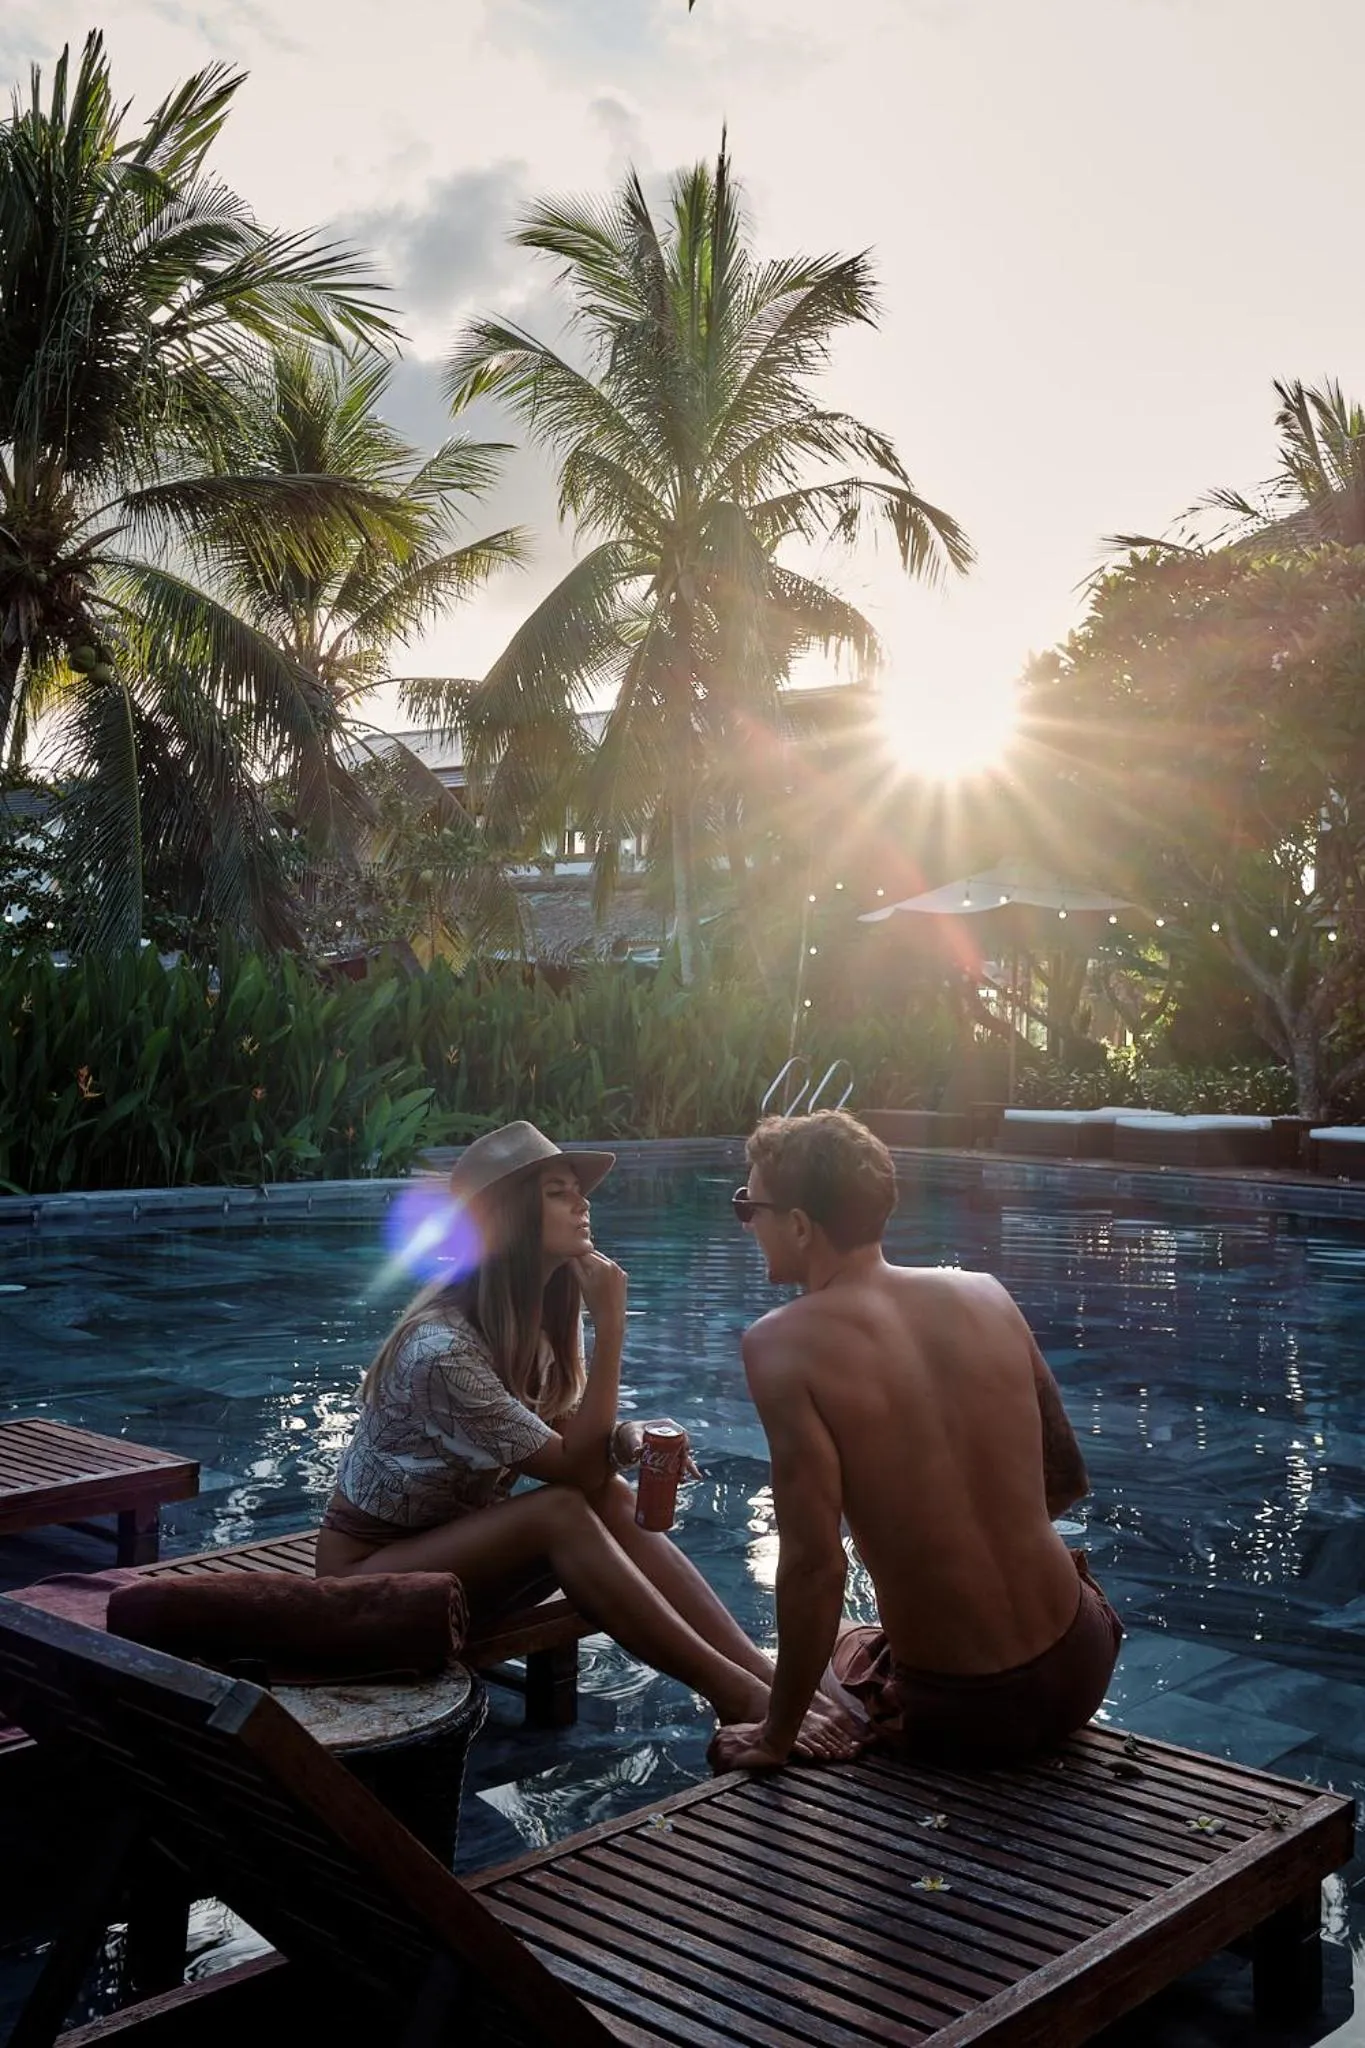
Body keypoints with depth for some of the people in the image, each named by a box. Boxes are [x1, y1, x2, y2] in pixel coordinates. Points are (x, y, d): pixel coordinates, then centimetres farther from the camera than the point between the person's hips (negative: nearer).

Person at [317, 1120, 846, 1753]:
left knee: (612, 1499, -19)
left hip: (459, 1541, 8)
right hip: (367, 1570, -7)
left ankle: (770, 1676, -24)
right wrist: (610, 1328, -31)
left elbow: (578, 1448, -1)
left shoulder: (531, 1318, -1)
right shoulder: (441, 1347, -29)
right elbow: (572, 1472, -27)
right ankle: (741, 1698, -28)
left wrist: (624, 1439, -23)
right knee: (562, 1512, -30)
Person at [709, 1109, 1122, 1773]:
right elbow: (1067, 1482, 7)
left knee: (828, 1643, 31)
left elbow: (815, 1566, -20)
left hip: (960, 1715, -3)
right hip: (1082, 1669, 3)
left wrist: (774, 1738, -7)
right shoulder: (985, 1293, -2)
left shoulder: (782, 1345, -17)